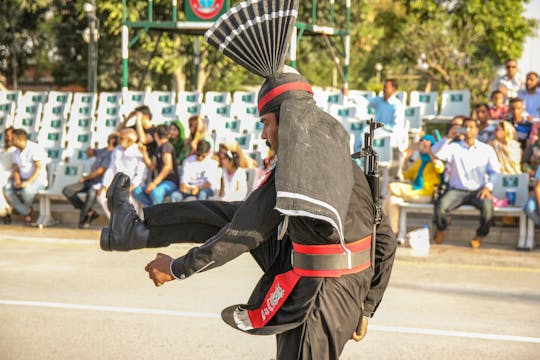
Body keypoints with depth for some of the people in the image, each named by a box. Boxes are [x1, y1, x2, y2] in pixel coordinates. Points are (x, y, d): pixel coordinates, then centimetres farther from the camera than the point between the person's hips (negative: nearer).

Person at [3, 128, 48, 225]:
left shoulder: (35, 149, -14)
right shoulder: (16, 152, 10)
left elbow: (39, 169, -21)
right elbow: (16, 170, 9)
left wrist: (28, 182, -32)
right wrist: (17, 180, -14)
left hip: (37, 180, -6)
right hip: (23, 180, 7)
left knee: (26, 190, -39)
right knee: (7, 189, -22)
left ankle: (28, 208, -1)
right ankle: (27, 213, -19)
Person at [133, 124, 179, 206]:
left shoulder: (166, 146, -9)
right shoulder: (158, 149, 19)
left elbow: (168, 166, -21)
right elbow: (152, 167, 19)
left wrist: (155, 183, -25)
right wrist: (144, 153, 9)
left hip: (171, 182, -9)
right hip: (161, 181, 9)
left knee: (155, 192, -40)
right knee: (136, 191, -7)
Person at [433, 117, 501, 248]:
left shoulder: (487, 149, 11)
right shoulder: (454, 147, 10)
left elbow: (495, 171, 7)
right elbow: (436, 153, -8)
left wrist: (488, 187, -10)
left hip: (478, 191, 0)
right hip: (457, 190, 0)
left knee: (487, 206, -33)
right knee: (441, 205, -30)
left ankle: (480, 235, -5)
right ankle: (440, 230, 3)